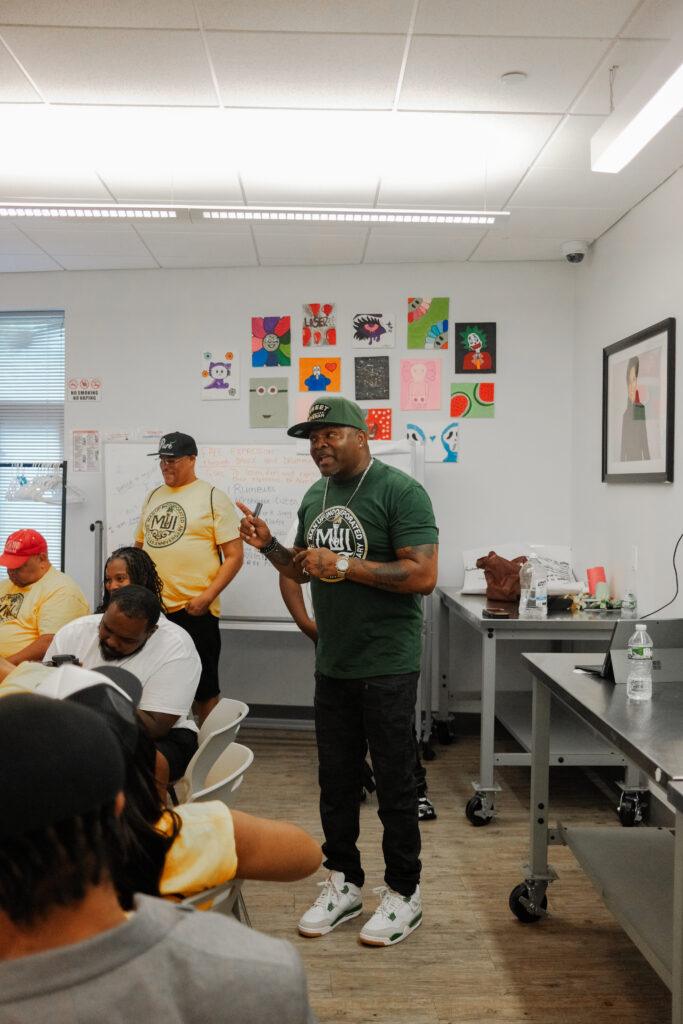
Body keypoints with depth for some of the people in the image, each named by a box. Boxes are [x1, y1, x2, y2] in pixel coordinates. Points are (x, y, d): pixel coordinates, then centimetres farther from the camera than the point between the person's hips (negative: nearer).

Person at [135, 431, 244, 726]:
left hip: (194, 610, -5)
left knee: (203, 688, 5)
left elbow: (234, 556, -8)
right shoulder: (153, 497, 15)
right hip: (152, 607, 6)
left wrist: (206, 597, -17)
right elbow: (140, 546, 24)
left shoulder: (213, 497, -3)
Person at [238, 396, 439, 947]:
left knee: (394, 781, 5)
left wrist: (345, 566, -21)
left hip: (387, 664, -7)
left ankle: (404, 893, 23)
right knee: (336, 778, 15)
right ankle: (343, 884, 32)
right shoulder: (316, 496, 11)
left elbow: (423, 575, -21)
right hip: (333, 664, 7)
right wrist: (270, 546, 1)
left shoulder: (400, 491, -13)